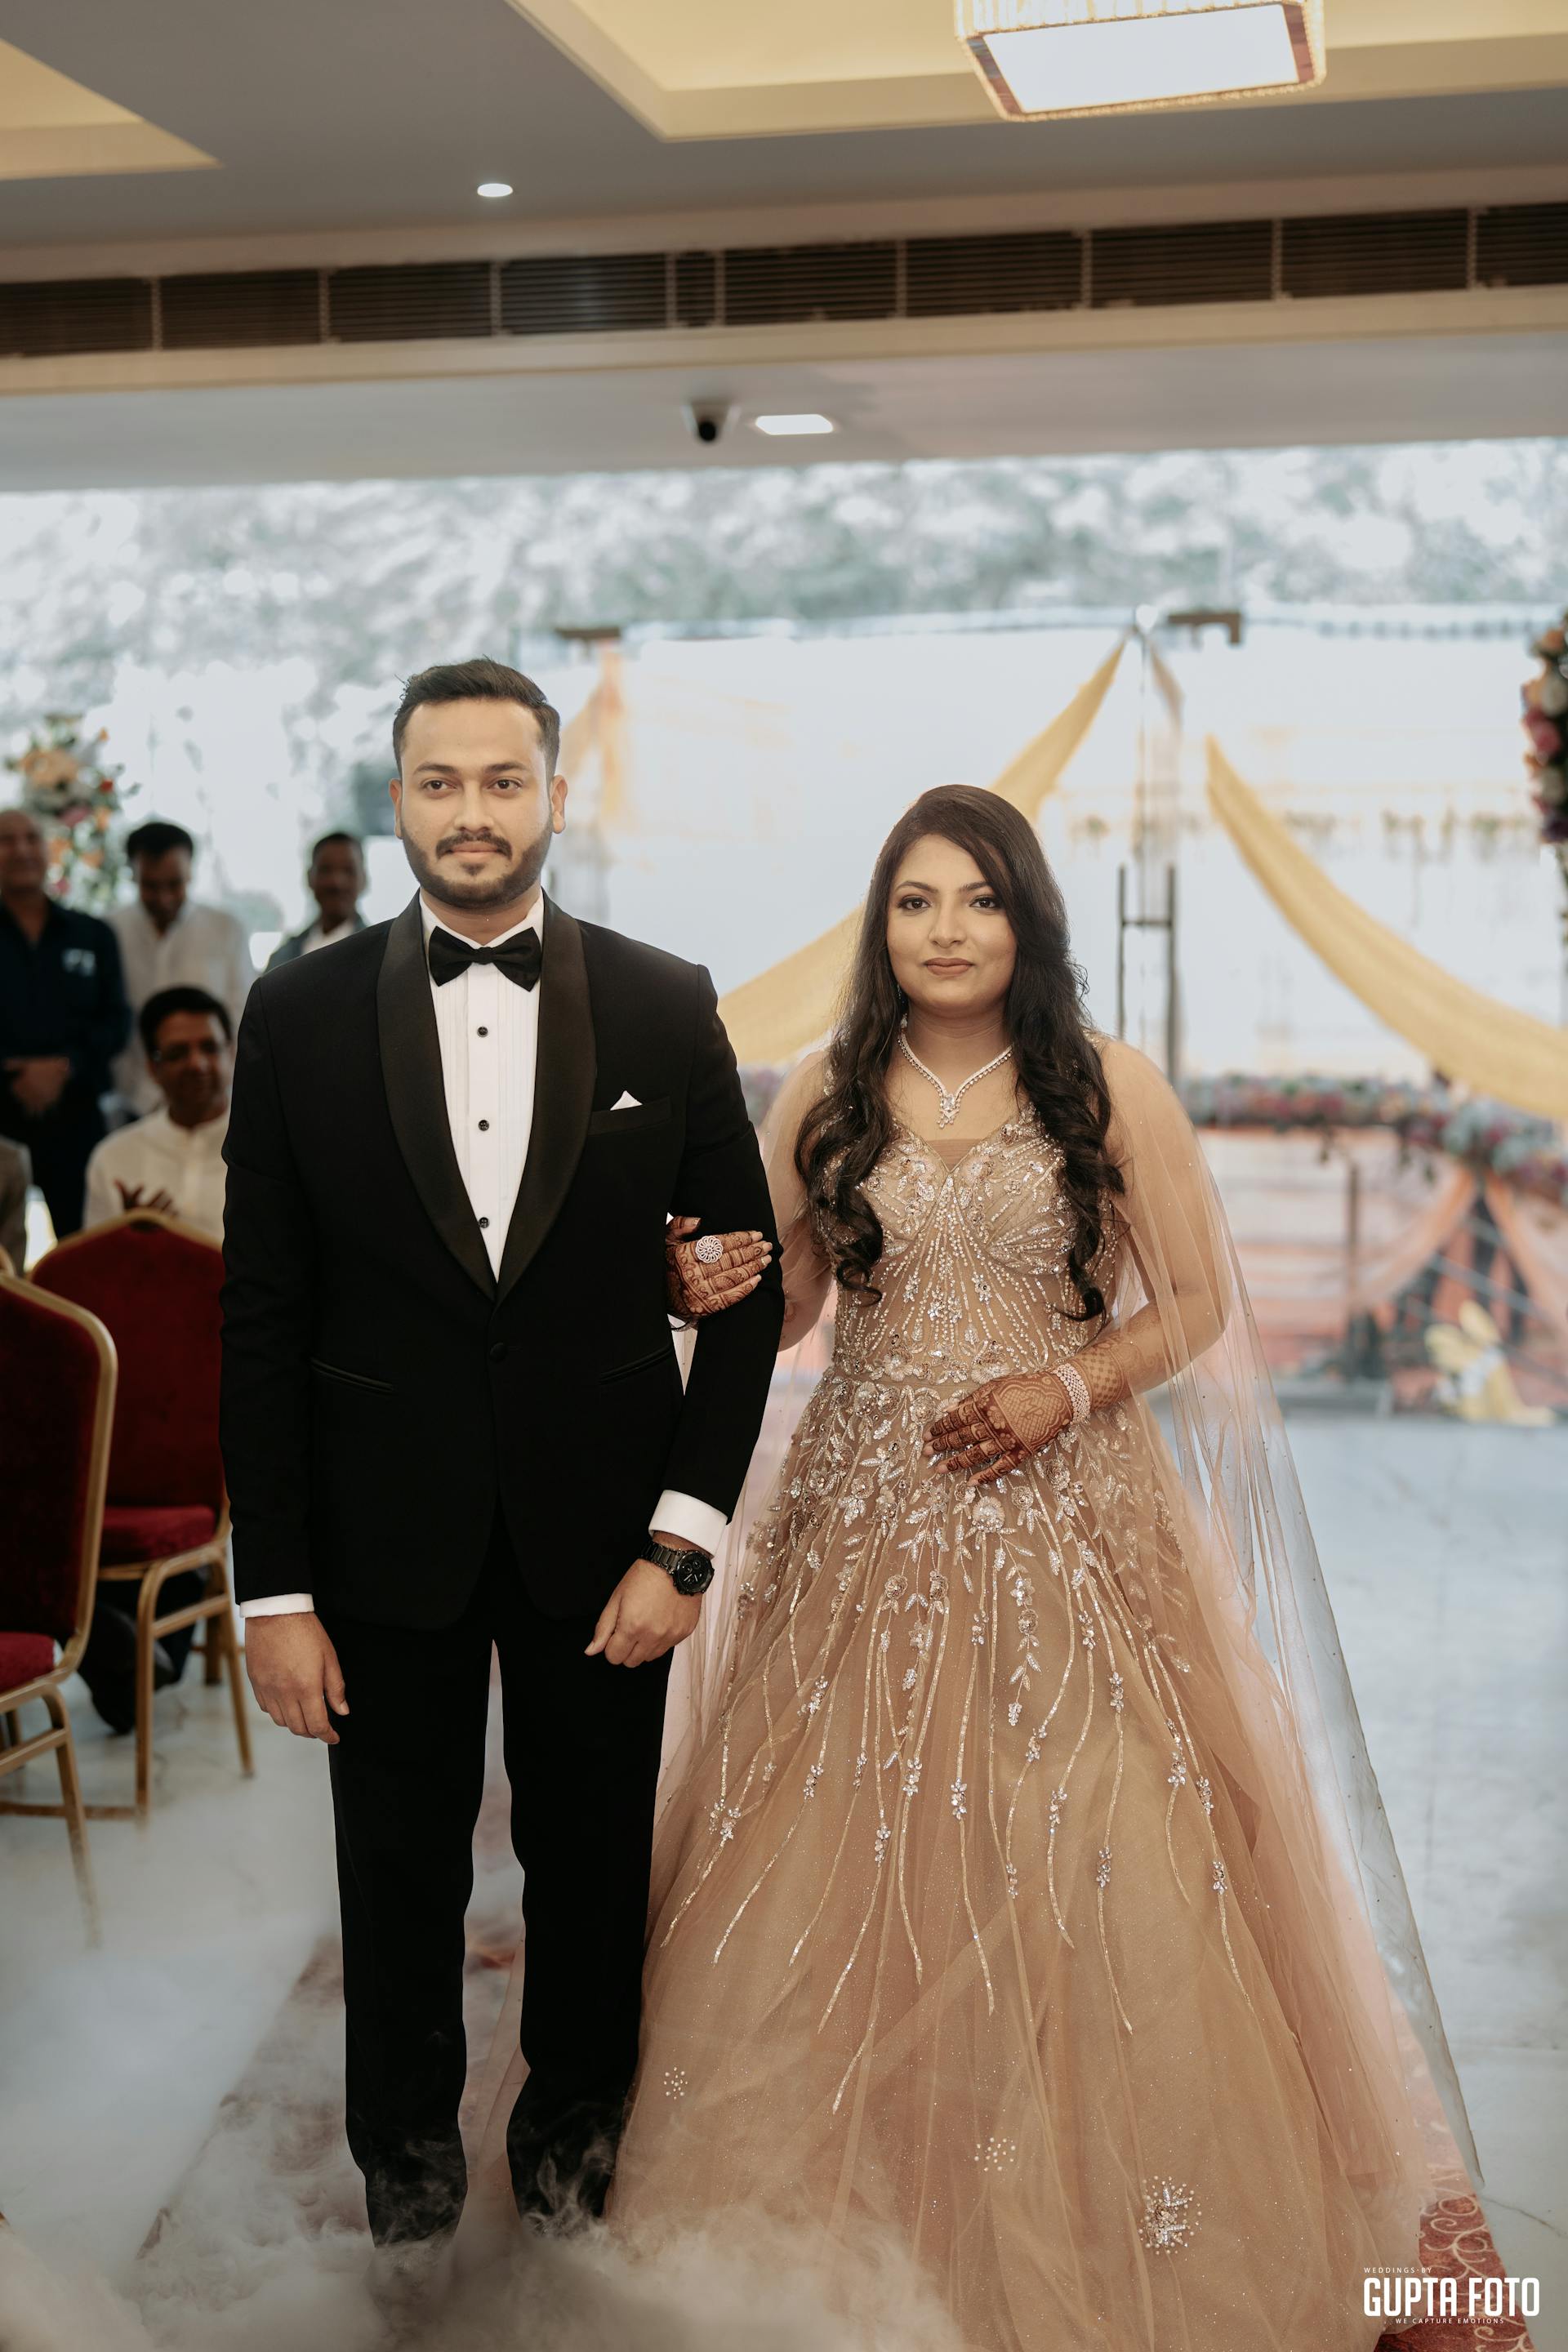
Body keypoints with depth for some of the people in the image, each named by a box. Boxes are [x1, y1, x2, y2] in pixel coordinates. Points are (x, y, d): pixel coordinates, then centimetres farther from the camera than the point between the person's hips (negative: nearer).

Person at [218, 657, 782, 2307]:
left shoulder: (665, 1008, -4)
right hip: (383, 1539, 0)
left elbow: (745, 1285, -1)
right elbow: (262, 1320, -3)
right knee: (399, 1879, 15)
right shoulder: (301, 1014, -4)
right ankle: (409, 2170, 38)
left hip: (600, 1536, 0)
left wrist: (683, 1538, -7)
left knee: (593, 1871, 15)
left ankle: (575, 2142, 41)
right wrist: (272, 1589, -6)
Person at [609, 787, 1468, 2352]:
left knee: (1080, 1858, -1)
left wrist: (1069, 1386, -14)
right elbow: (783, 1302, 12)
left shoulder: (1109, 1089, 0)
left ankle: (1089, 2210, 19)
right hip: (870, 1521, 2)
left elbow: (1196, 1303, 2)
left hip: (1066, 1514, -2)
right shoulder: (825, 1098, 6)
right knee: (865, 1853, 4)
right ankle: (878, 2186, 23)